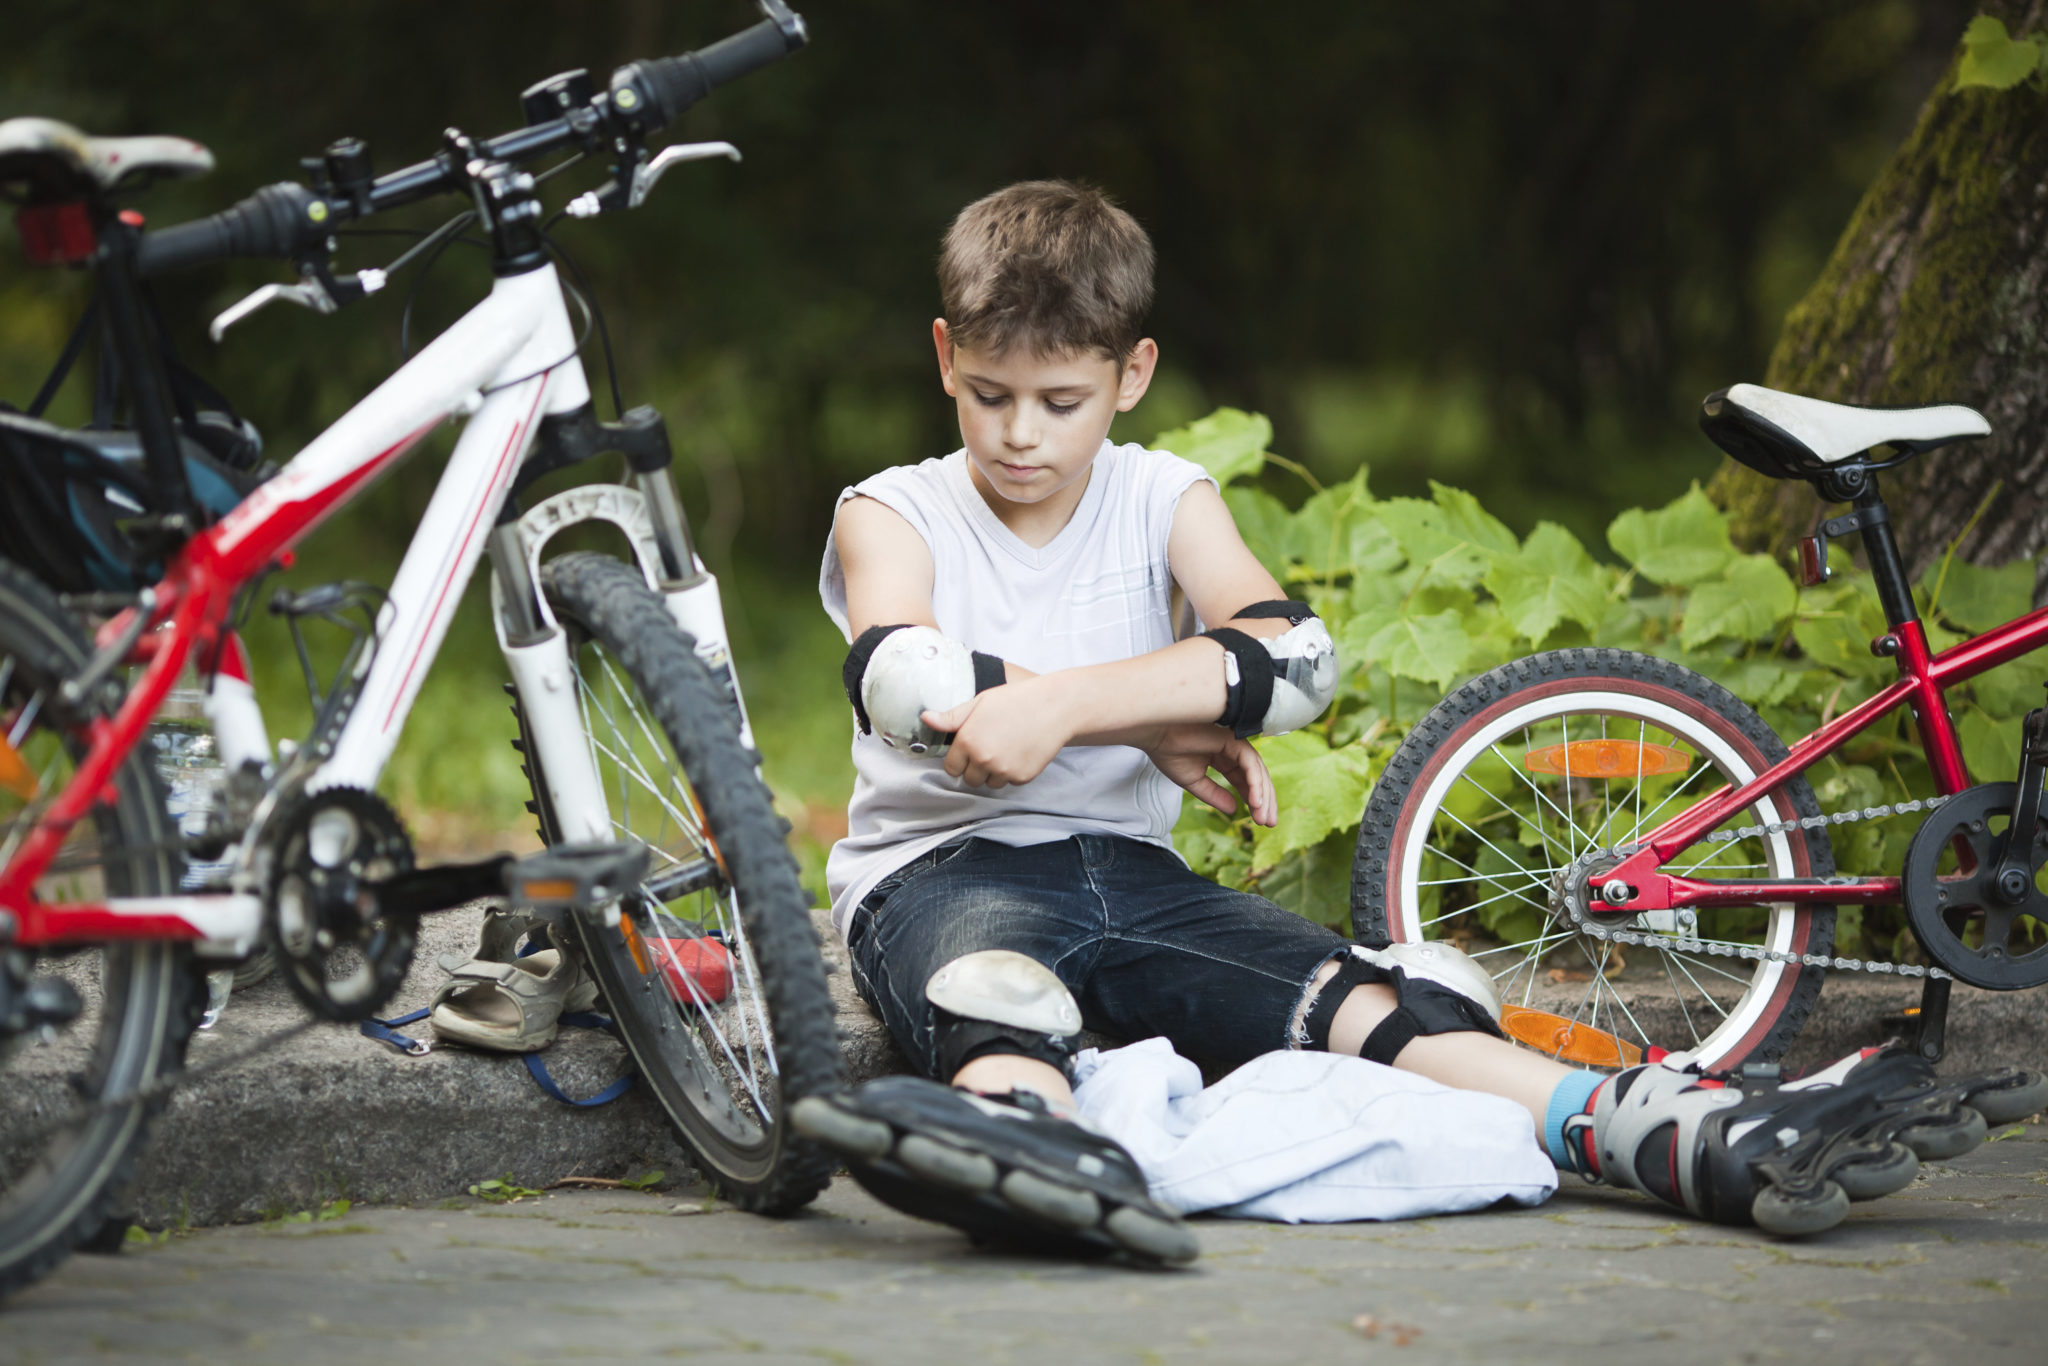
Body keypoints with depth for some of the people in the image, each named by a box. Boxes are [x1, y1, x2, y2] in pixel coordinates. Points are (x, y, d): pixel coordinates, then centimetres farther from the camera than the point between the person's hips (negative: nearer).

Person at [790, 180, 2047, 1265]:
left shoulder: (1162, 500, 10)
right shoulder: (895, 515, 3)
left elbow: (1294, 657, -12)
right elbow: (900, 680, -21)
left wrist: (1060, 705, -25)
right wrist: (1154, 719, -17)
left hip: (1127, 864, 4)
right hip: (941, 869, -4)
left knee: (1375, 1008, -20)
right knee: (992, 996, -41)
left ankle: (1709, 1141, -41)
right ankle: (1039, 1155, -80)